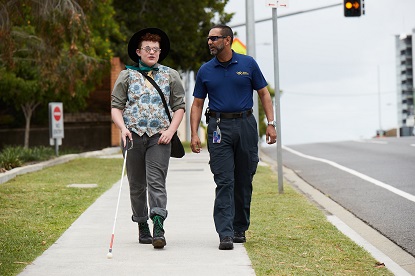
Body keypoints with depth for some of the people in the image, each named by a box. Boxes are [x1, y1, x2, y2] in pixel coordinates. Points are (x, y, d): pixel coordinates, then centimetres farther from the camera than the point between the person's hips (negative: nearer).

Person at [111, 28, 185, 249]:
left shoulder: (170, 75, 11)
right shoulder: (127, 76, 10)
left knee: (156, 181, -13)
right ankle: (142, 226, 19)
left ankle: (158, 227, -21)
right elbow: (116, 107, 7)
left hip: (159, 137, -1)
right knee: (137, 184, 7)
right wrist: (123, 128, -11)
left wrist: (170, 130, -5)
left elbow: (179, 106, 10)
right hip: (133, 135, 1)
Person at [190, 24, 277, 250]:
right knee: (224, 182, -8)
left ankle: (240, 229, 21)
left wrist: (271, 123, -1)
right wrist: (194, 134, -3)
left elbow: (264, 94, 8)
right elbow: (197, 104, 8)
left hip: (245, 125, 1)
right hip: (219, 128, -1)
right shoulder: (205, 71, 6)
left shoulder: (248, 64, 4)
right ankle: (225, 234, -13)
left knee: (244, 181, 8)